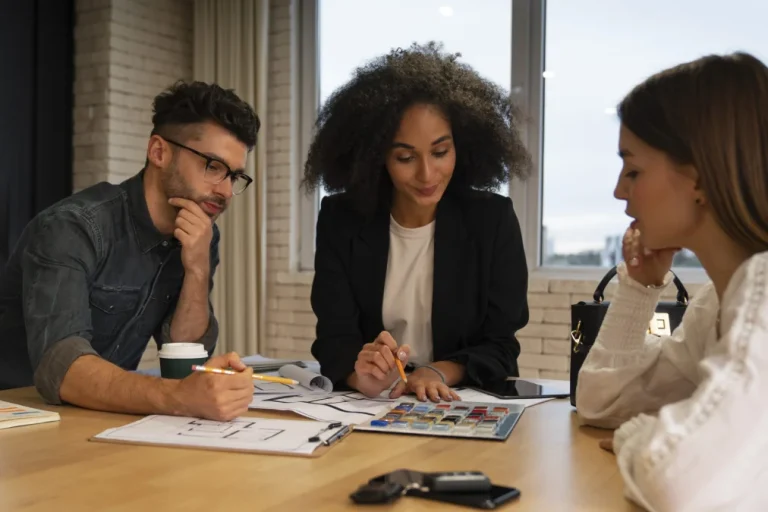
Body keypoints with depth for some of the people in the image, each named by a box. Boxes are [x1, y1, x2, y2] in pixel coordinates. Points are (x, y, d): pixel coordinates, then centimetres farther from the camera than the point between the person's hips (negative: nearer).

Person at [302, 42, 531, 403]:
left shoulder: (493, 219, -6)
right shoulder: (340, 219, -4)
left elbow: (500, 349, -4)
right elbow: (333, 341, -8)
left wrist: (438, 373, -23)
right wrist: (363, 377, -30)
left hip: (466, 405, 0)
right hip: (364, 407, 0)